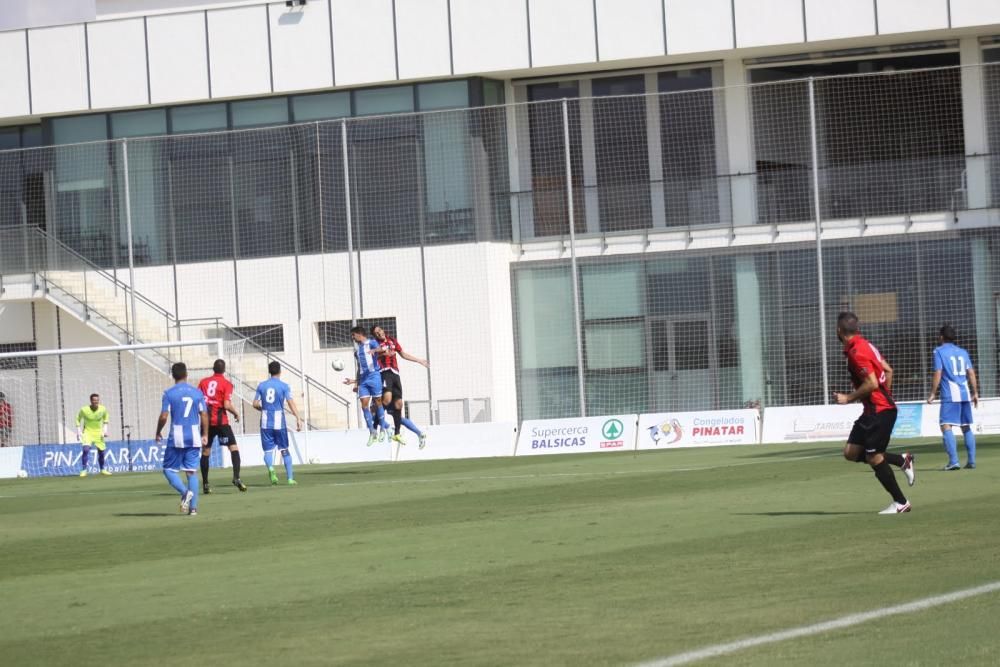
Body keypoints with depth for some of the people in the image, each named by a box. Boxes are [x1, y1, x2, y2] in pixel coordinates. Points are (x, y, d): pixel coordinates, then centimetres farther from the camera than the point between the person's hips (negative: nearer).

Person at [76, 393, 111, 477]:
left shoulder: (103, 409, -11)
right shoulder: (84, 410, -18)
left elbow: (105, 417, 12)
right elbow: (78, 419, 0)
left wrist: (105, 430, 4)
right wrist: (78, 432, -5)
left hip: (98, 432, 3)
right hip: (87, 432, -3)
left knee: (101, 451, 6)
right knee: (86, 449, -23)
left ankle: (102, 469, 28)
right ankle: (84, 470, -18)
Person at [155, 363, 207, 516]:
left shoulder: (169, 393, -4)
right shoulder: (197, 393, 5)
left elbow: (163, 417, -8)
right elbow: (204, 415, 5)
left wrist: (158, 433, 6)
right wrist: (205, 435, 16)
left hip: (176, 439, -3)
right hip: (194, 438, 3)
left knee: (169, 469, 8)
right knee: (192, 472, 7)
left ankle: (185, 492, -18)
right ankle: (193, 507, 2)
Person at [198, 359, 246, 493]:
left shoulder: (203, 382, 8)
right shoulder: (226, 384, -4)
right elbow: (227, 405, -13)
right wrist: (236, 413, 4)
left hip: (206, 421, 4)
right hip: (221, 421, -4)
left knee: (206, 451, 10)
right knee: (233, 447, 1)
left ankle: (205, 484, 11)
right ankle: (236, 477, -16)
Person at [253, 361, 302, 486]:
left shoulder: (262, 386, 5)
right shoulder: (284, 386, -3)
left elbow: (255, 404, 5)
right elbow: (291, 403, -13)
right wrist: (298, 418, -16)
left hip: (265, 423, 1)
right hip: (279, 422, -1)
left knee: (268, 450, 3)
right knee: (284, 450, 11)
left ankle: (270, 467, -29)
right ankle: (290, 478, 10)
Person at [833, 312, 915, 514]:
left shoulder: (857, 352, -18)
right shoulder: (865, 346, 12)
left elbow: (872, 383, -24)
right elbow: (888, 370, 18)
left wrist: (848, 398, -14)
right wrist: (885, 394, 24)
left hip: (879, 411, -10)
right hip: (872, 411, 10)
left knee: (874, 458, -3)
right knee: (851, 452, 9)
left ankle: (900, 503, 7)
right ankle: (902, 460, 15)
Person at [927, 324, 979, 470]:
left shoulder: (939, 351, 1)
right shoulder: (962, 352, 16)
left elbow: (938, 374, -7)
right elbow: (971, 373, 12)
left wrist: (932, 394, -4)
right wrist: (975, 393, 17)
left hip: (950, 395, -6)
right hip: (965, 393, 6)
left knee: (946, 426, -10)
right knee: (966, 427, 14)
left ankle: (953, 461, -23)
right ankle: (971, 461, 12)